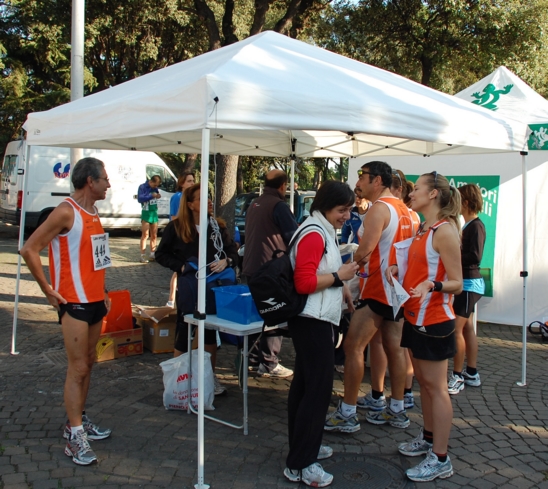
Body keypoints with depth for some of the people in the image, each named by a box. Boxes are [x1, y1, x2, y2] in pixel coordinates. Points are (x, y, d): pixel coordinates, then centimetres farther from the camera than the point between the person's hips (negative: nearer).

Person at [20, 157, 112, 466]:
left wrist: (103, 292, 14)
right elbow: (29, 250, -17)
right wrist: (48, 290, -14)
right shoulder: (66, 212, -14)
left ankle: (78, 420, 27)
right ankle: (75, 437, 2)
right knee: (78, 368, -6)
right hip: (74, 302, -8)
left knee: (88, 363, 15)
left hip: (96, 300, 8)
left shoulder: (94, 213, 12)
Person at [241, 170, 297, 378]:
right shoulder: (278, 205, -13)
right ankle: (269, 363, 5)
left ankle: (253, 357, 26)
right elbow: (294, 236, -15)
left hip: (250, 268, 8)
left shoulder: (254, 204, 12)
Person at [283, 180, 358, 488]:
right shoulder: (314, 234, -17)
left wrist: (341, 288, 15)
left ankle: (305, 445, 31)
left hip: (317, 319, 11)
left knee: (306, 384, 17)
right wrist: (339, 277, -16)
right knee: (318, 387, -6)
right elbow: (304, 283, -25)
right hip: (312, 320, -11)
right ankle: (300, 464, 3)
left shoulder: (325, 231, 15)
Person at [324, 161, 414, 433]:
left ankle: (347, 415, -1)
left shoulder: (379, 208, -15)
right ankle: (396, 411, 23)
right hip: (398, 288, 10)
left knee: (352, 347, -5)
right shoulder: (403, 210, 13)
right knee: (394, 347, 14)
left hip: (379, 289, -10)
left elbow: (364, 252, -23)